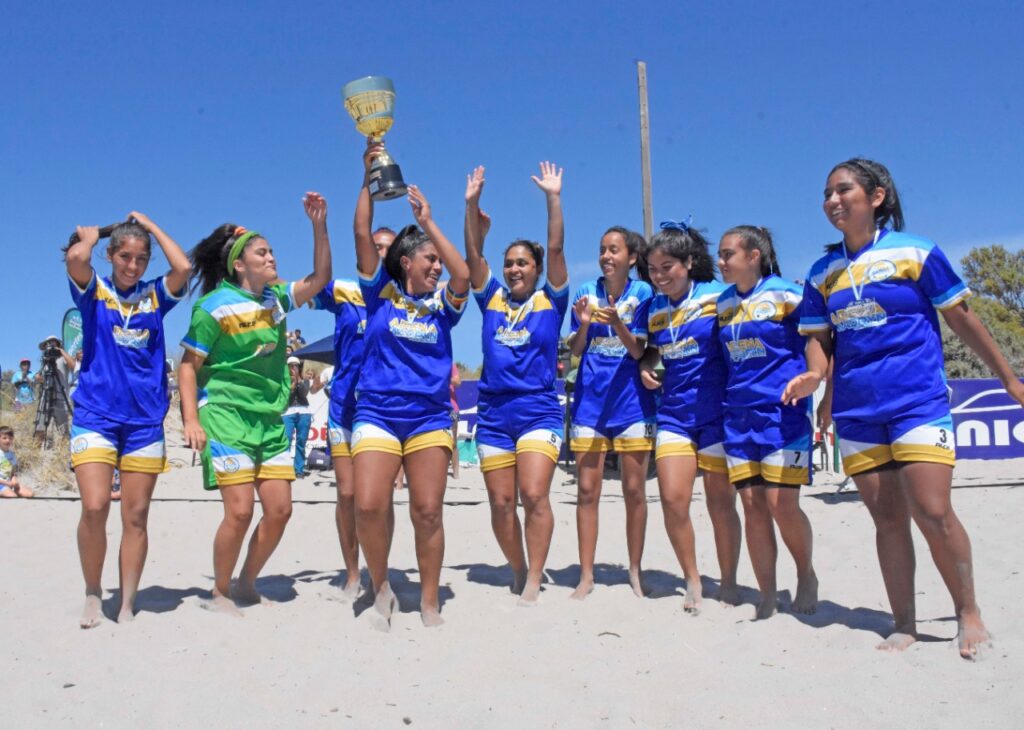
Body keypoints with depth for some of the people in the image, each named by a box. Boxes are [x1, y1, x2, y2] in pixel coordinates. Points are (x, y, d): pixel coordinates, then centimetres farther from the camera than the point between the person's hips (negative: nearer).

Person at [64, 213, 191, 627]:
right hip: (95, 415, -2)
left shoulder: (155, 296, 10)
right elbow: (75, 257, -17)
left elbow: (183, 268, -9)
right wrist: (91, 234, 4)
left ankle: (127, 606, 11)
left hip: (145, 420, 2)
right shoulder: (93, 292, 4)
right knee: (94, 508, -14)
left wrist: (151, 225, 3)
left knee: (136, 516, 2)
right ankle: (92, 596, 7)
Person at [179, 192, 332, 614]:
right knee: (240, 512, -10)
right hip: (227, 418, -6)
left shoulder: (276, 298, 9)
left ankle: (246, 584, 22)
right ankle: (220, 594, 10)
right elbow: (188, 366, -7)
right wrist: (191, 420, -16)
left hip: (271, 421, 6)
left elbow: (319, 279, 9)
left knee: (279, 510, 2)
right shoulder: (215, 307, -8)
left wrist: (319, 225, -1)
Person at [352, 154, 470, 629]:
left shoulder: (442, 304, 9)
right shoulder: (380, 294, 6)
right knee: (368, 506, -12)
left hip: (430, 417, 2)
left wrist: (428, 222, -7)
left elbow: (463, 274, -10)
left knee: (428, 512, 0)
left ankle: (430, 603, 14)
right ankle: (382, 589, 12)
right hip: (377, 414, -1)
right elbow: (363, 239, -4)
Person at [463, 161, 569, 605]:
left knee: (535, 496, -14)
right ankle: (518, 570, 24)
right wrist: (472, 205, -2)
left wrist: (553, 197, -6)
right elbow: (473, 254, 6)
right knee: (501, 503, 5)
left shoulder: (550, 301, 5)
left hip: (539, 410, -3)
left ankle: (534, 582, -7)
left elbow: (556, 249, -3)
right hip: (493, 413, 3)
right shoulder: (492, 300, 12)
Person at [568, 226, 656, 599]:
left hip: (631, 400, -1)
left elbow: (639, 351, -7)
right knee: (587, 489, 1)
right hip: (590, 400, 2)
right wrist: (583, 324, -15)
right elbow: (575, 350, 5)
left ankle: (635, 572, 16)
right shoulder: (586, 292, 4)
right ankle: (586, 575, 9)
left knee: (634, 490, 3)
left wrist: (617, 323, -23)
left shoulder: (642, 293, -1)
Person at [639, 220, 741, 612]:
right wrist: (644, 366, 2)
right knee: (672, 499, -6)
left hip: (717, 412, -3)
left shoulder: (717, 296, -6)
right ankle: (692, 581, 14)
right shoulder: (655, 308, 8)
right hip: (674, 413, 4)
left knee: (721, 503, 5)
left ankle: (728, 583, 23)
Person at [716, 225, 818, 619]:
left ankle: (806, 574, 18)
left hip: (783, 410, -5)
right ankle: (767, 596, 13)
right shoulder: (723, 302, 12)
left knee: (781, 502, -9)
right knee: (752, 505, 4)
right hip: (739, 413, 5)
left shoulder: (786, 294, -4)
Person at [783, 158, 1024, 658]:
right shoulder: (823, 271, 10)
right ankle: (904, 625, 18)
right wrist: (814, 374, -10)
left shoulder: (915, 252, 0)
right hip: (856, 411, 4)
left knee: (932, 512, -12)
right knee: (887, 520, 7)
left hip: (917, 401, -4)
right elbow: (819, 338, 13)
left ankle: (969, 613, 9)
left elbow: (962, 320, 4)